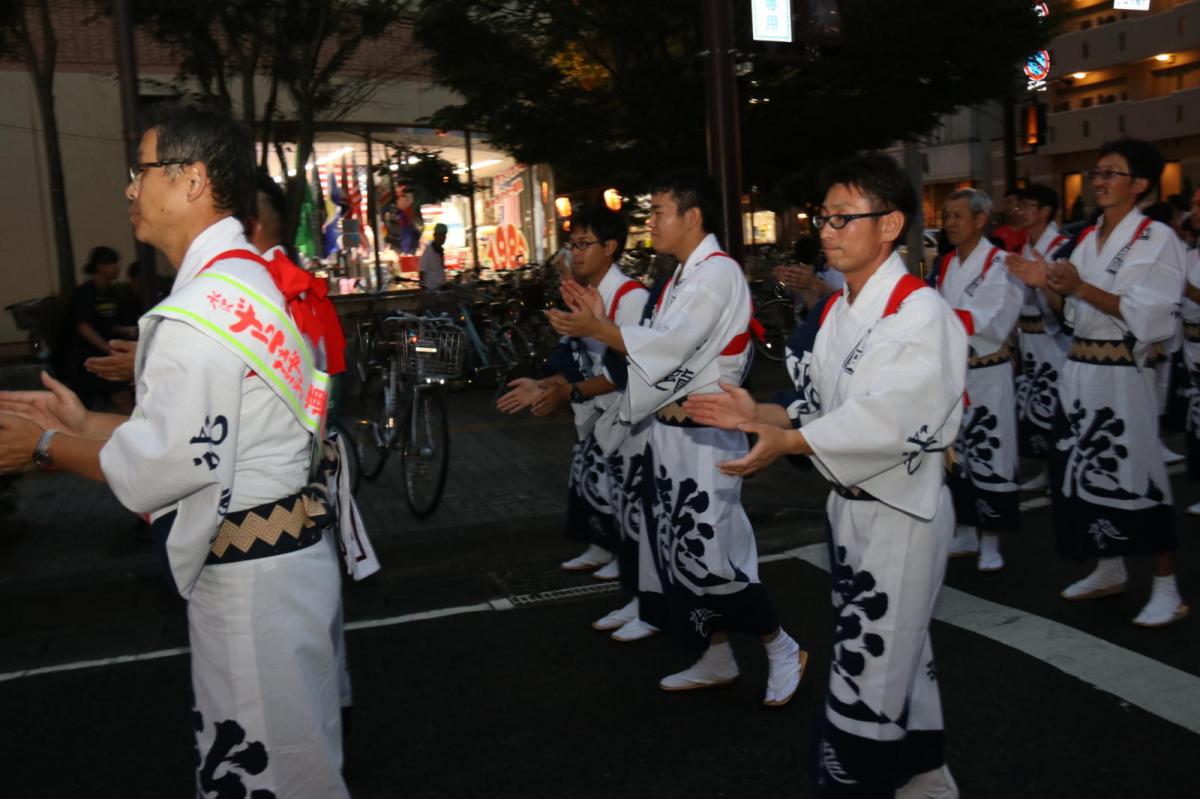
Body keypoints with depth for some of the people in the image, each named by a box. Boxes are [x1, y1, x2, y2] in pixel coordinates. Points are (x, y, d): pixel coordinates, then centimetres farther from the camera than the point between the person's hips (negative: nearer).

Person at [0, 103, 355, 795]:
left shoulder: (197, 315, -21)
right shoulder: (251, 283, 10)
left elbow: (151, 472, -19)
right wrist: (85, 423, 13)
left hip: (248, 576, -10)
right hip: (287, 551, 10)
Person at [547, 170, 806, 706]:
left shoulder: (718, 274, -14)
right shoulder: (684, 276, 16)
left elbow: (669, 346, -22)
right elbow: (656, 346, 11)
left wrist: (597, 329, -13)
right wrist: (600, 322, 1)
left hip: (704, 435, -9)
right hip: (670, 432, 9)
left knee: (707, 556, -7)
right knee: (682, 552, 13)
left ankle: (783, 649, 14)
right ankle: (717, 660, 28)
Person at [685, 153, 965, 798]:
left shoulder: (921, 313, -18)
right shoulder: (836, 312, 9)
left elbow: (895, 419, -29)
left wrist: (788, 442, -31)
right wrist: (757, 416, -5)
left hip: (901, 512, -8)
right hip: (847, 503, 9)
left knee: (866, 675, 0)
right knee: (899, 655, 22)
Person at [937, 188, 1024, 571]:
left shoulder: (999, 264, -11)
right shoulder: (946, 264, 11)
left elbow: (989, 323, -21)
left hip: (986, 377, -7)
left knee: (988, 459, -2)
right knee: (955, 458, 13)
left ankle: (990, 542, 8)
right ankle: (965, 533, 25)